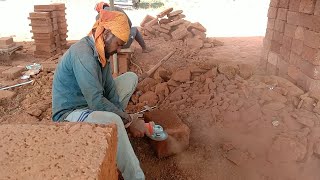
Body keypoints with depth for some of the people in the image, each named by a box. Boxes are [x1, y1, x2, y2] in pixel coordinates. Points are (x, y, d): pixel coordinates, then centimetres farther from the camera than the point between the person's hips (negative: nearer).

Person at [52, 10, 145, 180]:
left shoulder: (101, 51, 1)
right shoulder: (83, 54, -27)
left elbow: (110, 89, -1)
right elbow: (97, 102, -31)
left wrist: (125, 117, -11)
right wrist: (129, 120, -21)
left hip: (90, 103, 9)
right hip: (70, 114, -9)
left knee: (131, 77, 8)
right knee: (112, 121, -39)